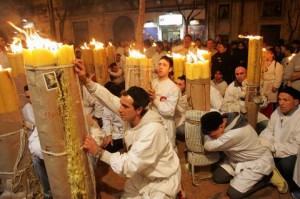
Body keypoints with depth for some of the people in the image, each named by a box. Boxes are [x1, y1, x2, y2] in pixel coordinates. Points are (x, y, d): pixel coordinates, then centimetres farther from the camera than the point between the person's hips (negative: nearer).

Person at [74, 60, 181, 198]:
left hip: (161, 181, -7)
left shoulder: (152, 130, -36)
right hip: (142, 175, 7)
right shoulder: (130, 115, -14)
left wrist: (98, 152, -31)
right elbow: (109, 98, -10)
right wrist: (86, 80, -20)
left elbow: (130, 165, -34)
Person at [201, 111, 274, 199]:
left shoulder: (235, 133, -39)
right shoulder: (225, 118, -15)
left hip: (258, 161, -8)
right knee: (217, 176, 2)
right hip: (239, 158, 8)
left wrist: (208, 135, -14)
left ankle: (265, 178, 5)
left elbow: (209, 146, -29)